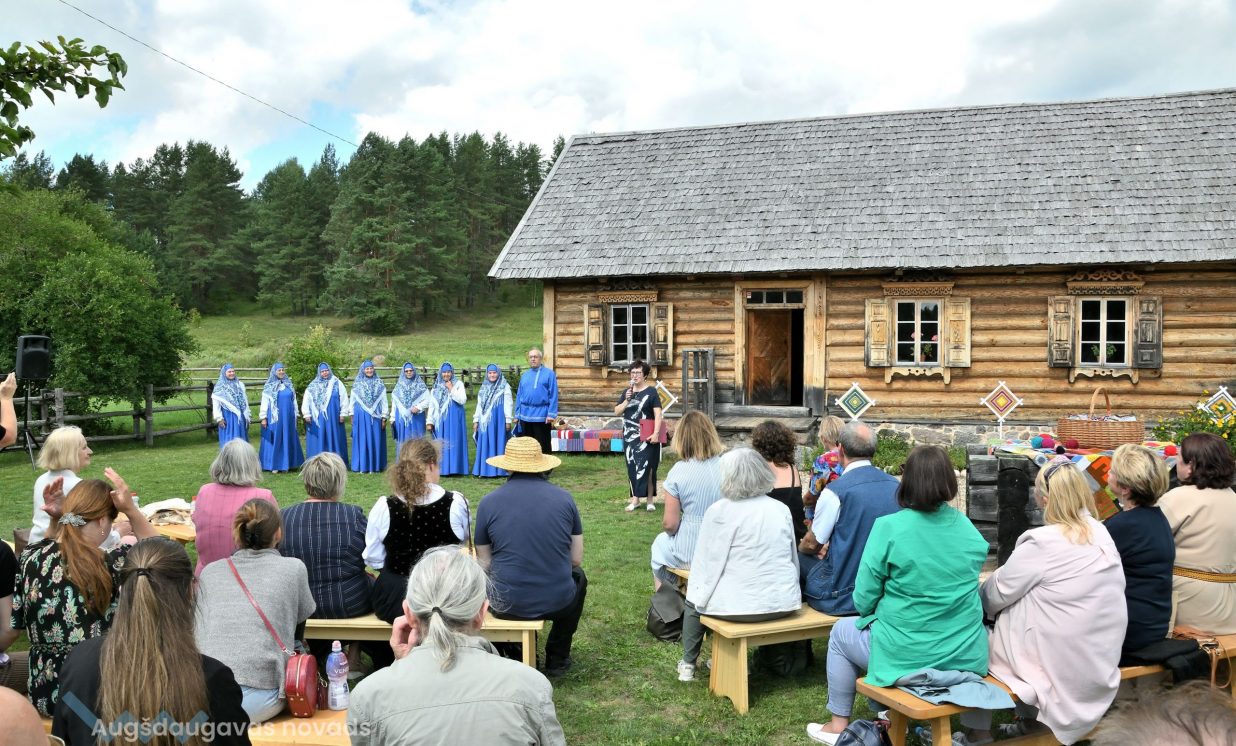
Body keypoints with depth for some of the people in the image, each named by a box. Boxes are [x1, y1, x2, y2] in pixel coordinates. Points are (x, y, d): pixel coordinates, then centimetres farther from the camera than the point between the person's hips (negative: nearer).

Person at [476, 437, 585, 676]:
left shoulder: (488, 502, -5)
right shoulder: (564, 498, -3)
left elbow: (484, 563, 1)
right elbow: (577, 560, 3)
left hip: (507, 605, 0)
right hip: (558, 603, 0)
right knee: (578, 577, 35)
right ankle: (557, 659, 31)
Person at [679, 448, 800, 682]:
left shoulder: (719, 511, -10)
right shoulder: (782, 510, 4)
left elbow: (705, 563, -5)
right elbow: (793, 559, 11)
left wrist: (696, 591, 10)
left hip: (739, 605, -5)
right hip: (784, 604, 5)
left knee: (694, 601, 24)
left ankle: (688, 665, 34)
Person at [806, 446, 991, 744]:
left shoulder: (889, 527, -16)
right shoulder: (968, 529, -2)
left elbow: (864, 601, -11)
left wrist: (879, 611, 13)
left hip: (906, 656, -5)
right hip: (966, 654, 5)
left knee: (841, 632, 24)